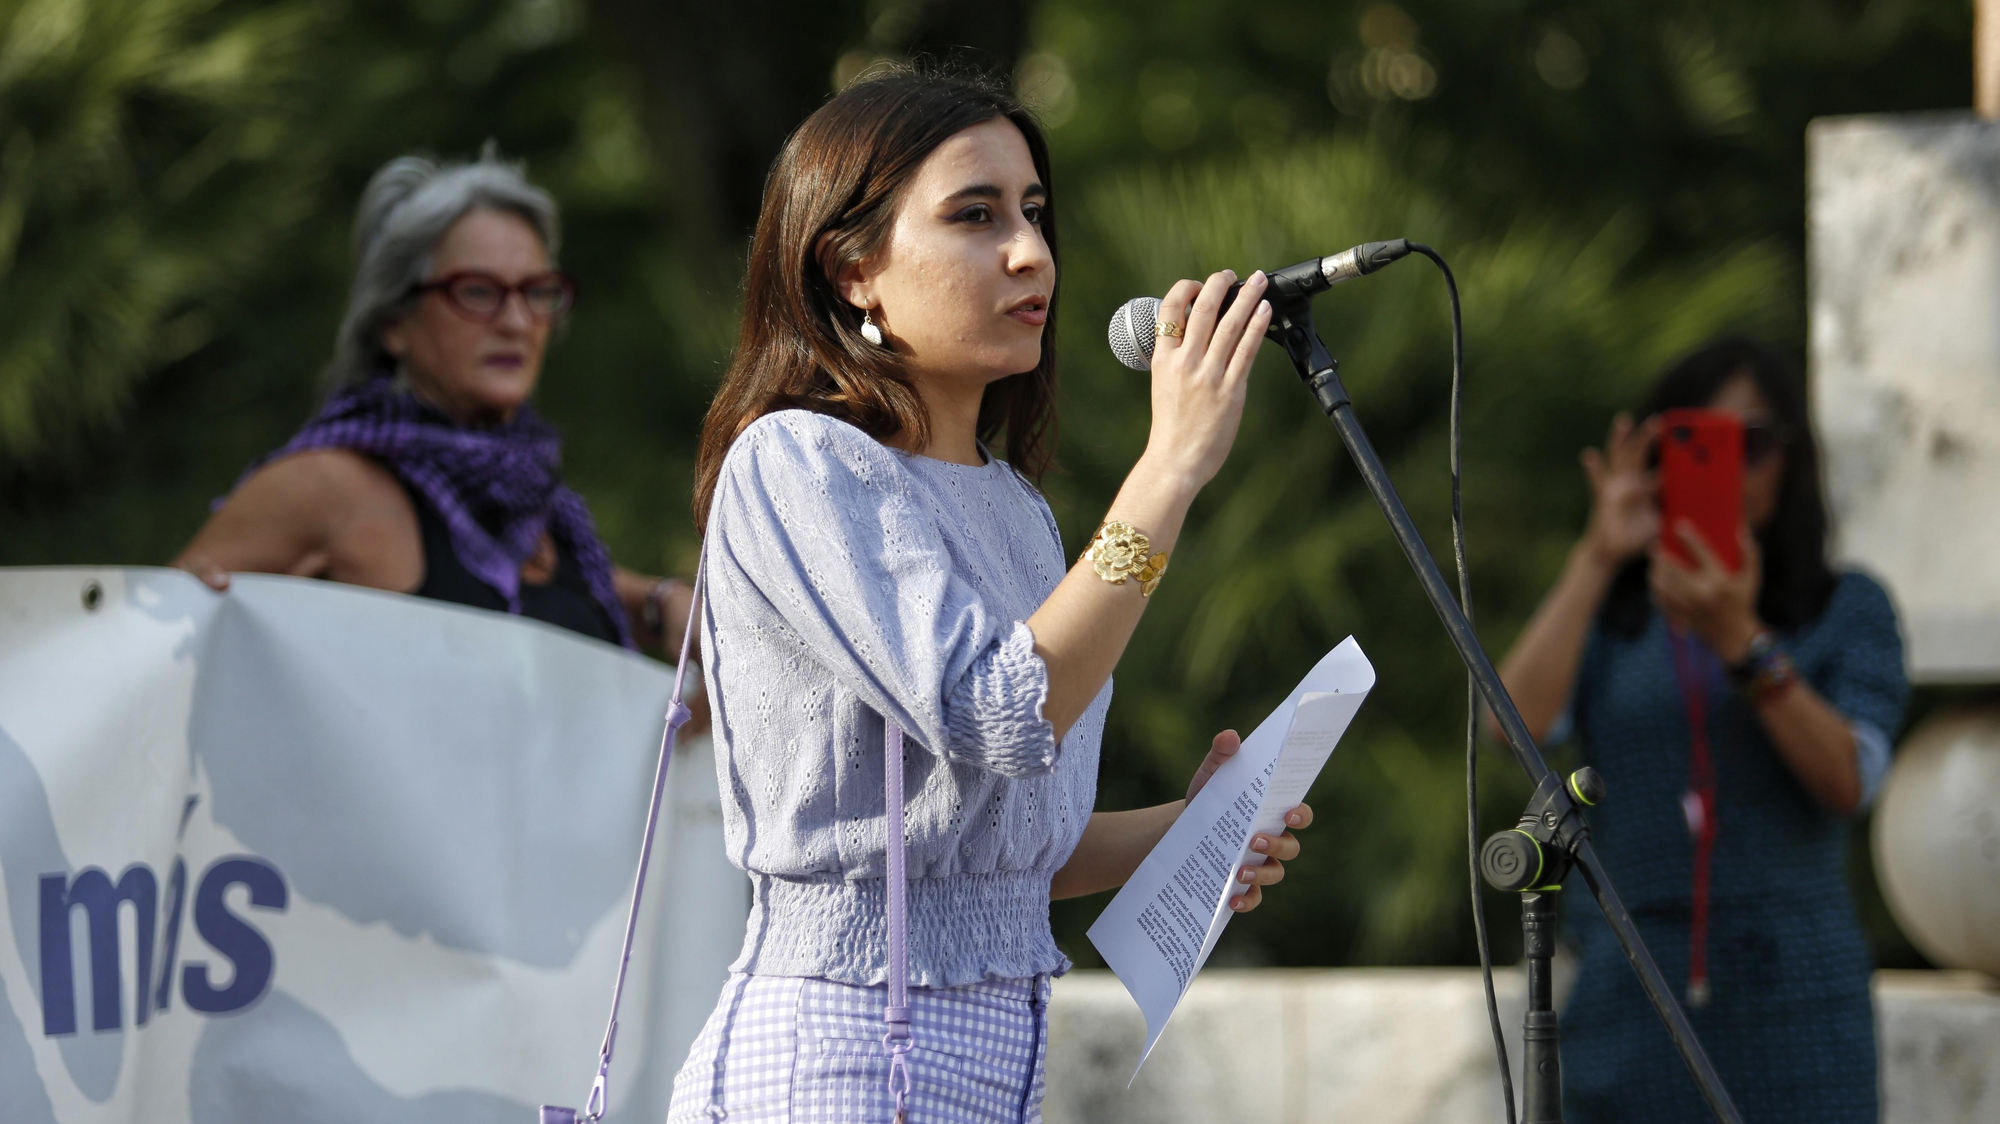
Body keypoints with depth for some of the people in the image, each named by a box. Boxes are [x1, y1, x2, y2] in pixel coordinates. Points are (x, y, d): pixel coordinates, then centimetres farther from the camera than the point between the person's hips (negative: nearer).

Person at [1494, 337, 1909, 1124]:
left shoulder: (1848, 610, 9)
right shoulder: (1605, 616, 13)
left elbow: (1850, 783, -6)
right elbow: (1515, 725, -6)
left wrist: (1742, 640, -16)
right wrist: (1596, 557, -9)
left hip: (1794, 998, -1)